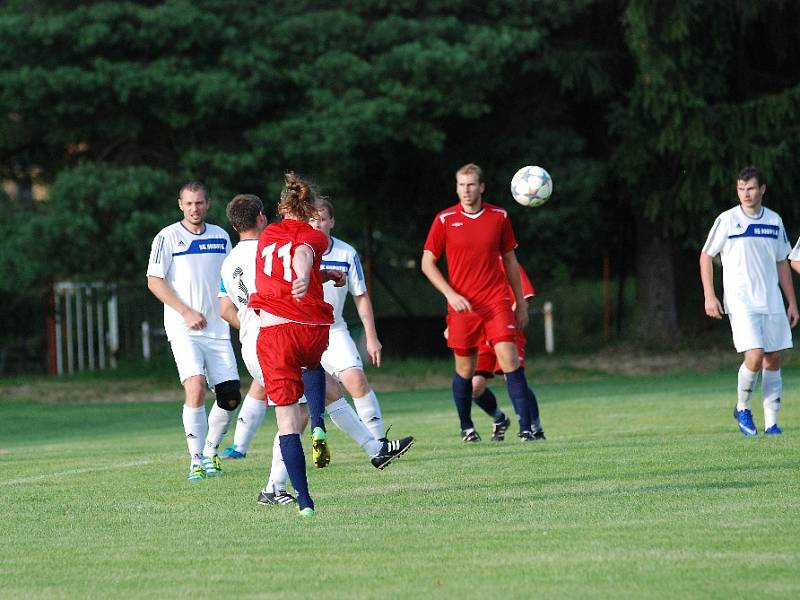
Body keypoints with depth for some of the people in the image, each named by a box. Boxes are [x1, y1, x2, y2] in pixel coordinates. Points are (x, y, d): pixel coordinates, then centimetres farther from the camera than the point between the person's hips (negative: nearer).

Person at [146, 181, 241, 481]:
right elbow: (154, 281, -5)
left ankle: (210, 451, 23)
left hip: (217, 329, 5)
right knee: (195, 386, -21)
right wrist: (186, 312, -12)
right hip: (183, 330, -5)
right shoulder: (167, 237, -3)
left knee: (230, 396, 0)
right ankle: (196, 461, -15)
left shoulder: (220, 236, 12)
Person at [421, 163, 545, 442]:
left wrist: (521, 303, 13)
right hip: (462, 304, 0)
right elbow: (427, 263, 3)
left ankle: (528, 425, -13)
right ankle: (466, 427, 27)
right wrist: (451, 294, -9)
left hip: (497, 301, 0)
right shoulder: (445, 220, -1)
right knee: (465, 370, 8)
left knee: (510, 360, -13)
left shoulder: (499, 217, 4)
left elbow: (510, 261, 14)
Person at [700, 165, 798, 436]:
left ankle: (771, 422, 10)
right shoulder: (727, 220, -4)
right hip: (740, 301, -4)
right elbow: (706, 255, 4)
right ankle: (742, 408, 7)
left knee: (773, 360, 3)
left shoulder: (774, 221, 8)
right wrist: (709, 296, -4)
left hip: (772, 302, 4)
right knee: (755, 357, -17)